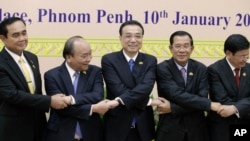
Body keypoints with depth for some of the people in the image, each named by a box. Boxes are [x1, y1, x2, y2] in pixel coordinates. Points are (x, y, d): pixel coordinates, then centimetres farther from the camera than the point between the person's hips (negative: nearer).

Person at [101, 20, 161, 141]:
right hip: (117, 127, -2)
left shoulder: (150, 61, 3)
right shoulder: (109, 60, -3)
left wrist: (120, 100, -27)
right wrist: (148, 102, -14)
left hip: (143, 127, 2)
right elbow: (119, 89, -15)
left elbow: (145, 87, -14)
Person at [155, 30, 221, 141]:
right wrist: (210, 104, -22)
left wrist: (172, 108, -18)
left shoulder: (201, 69, 1)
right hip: (169, 130, -3)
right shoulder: (162, 68, -9)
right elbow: (178, 95, -20)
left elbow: (202, 98, -9)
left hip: (196, 129, 3)